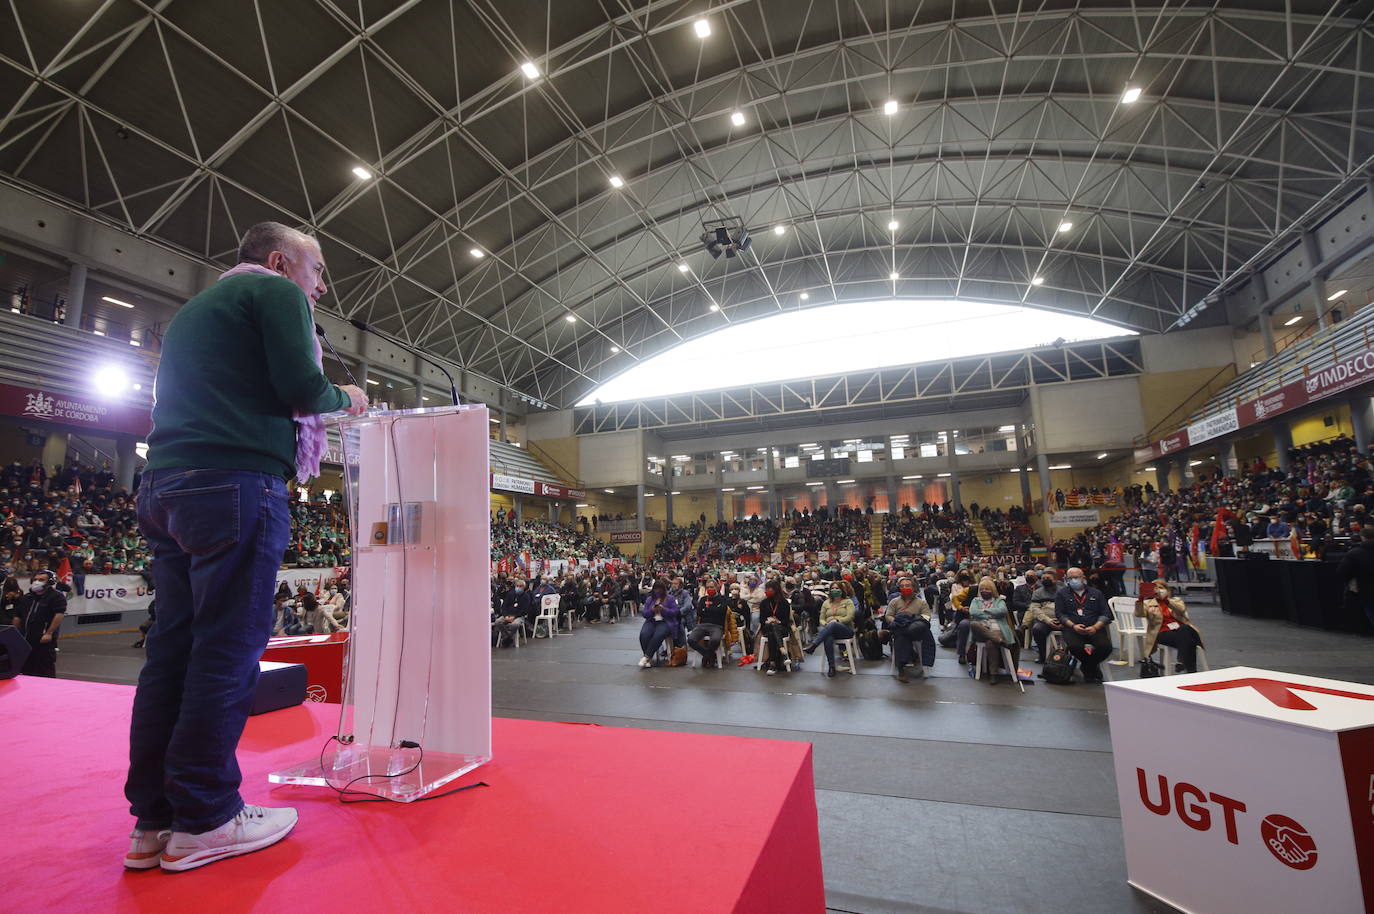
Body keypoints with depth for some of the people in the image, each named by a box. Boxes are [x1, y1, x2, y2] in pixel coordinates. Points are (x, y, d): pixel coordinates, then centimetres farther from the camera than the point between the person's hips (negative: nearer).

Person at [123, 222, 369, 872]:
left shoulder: (193, 309, 29)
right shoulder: (276, 292, 1)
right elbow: (300, 388, -13)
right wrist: (345, 397, 7)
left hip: (165, 488, 9)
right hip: (236, 482, -9)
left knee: (173, 644, 9)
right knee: (229, 645, -5)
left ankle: (153, 820, 16)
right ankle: (204, 820, 3)